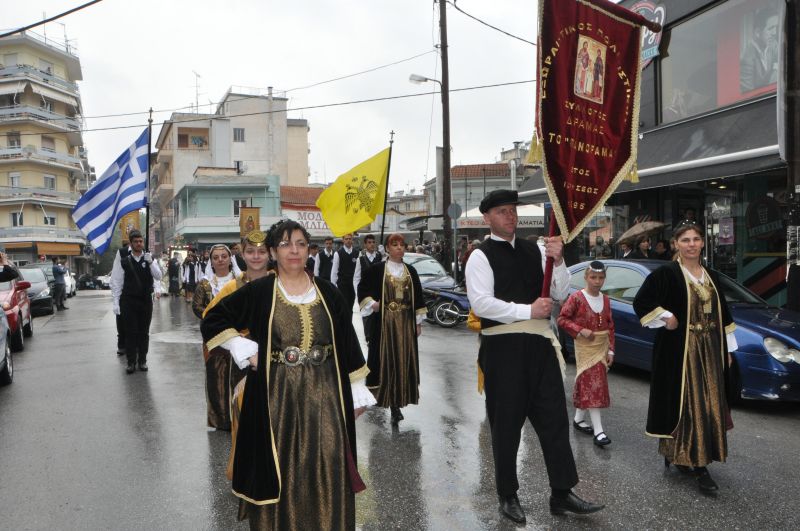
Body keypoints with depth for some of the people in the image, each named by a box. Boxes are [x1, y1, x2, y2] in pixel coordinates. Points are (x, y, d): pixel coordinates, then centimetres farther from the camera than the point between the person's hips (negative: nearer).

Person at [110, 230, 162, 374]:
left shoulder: (149, 259, 4)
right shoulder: (124, 261, -2)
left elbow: (158, 277, -7)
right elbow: (117, 283, -2)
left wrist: (150, 262, -20)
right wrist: (116, 302, -7)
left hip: (146, 300, 2)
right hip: (129, 301, -2)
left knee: (144, 332, 9)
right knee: (130, 332, 2)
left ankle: (142, 360, 18)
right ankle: (131, 362, 10)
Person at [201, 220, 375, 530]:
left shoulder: (327, 292, 3)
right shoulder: (258, 292, -2)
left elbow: (347, 343, 6)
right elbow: (213, 320, 5)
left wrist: (357, 392, 5)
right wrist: (246, 351, -6)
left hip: (323, 394, 2)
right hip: (277, 395, -1)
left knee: (326, 472, 6)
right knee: (279, 470, 7)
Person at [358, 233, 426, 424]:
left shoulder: (411, 271, 8)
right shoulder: (377, 269, -1)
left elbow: (417, 296, 10)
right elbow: (362, 288, 6)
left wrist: (418, 321, 7)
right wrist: (372, 303, -9)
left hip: (406, 322, 3)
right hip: (384, 321, -3)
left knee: (403, 359, 3)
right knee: (386, 358, -3)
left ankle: (397, 402, 11)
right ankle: (388, 398, 4)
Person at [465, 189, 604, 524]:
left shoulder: (535, 250, 11)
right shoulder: (481, 256, -4)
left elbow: (560, 293, 8)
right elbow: (481, 304, -16)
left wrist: (557, 262, -9)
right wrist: (527, 310, -17)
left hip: (539, 343, 5)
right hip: (503, 346, -4)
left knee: (554, 419, 8)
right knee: (506, 425, 9)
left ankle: (562, 494, 22)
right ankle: (508, 496, 26)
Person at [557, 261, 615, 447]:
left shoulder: (605, 299, 7)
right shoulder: (577, 298, -10)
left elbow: (610, 326, 10)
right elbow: (562, 319, -9)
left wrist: (610, 350, 5)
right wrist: (580, 330, -19)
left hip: (602, 347, 6)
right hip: (585, 347, -6)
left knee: (587, 384, 13)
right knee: (592, 385, -8)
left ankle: (578, 419, 29)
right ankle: (598, 431, -8)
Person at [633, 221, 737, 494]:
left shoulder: (711, 276, 11)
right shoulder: (667, 273, -7)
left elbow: (723, 314, 15)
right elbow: (641, 302, -11)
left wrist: (727, 349, 13)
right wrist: (667, 318, -14)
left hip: (709, 351, 6)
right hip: (679, 350, -6)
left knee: (708, 404, 10)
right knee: (683, 403, -4)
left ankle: (696, 459, 23)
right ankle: (676, 453, 6)